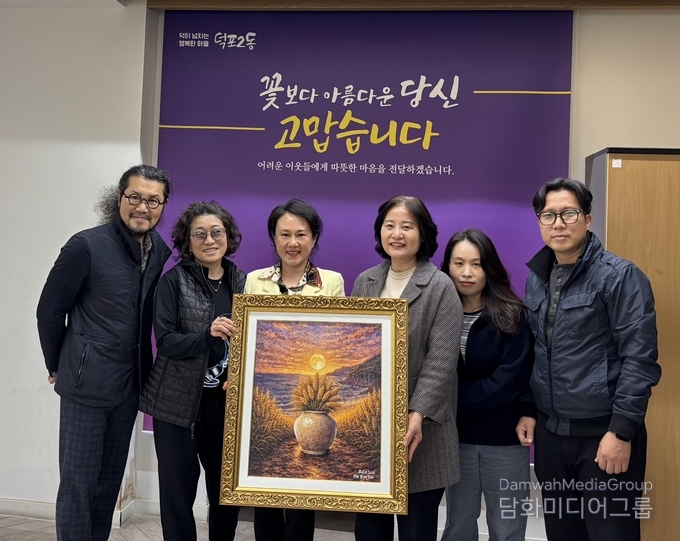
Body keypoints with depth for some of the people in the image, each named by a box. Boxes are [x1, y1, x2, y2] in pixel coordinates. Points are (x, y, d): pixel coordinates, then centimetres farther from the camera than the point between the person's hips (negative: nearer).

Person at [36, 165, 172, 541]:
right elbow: (50, 310, -6)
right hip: (88, 383, -5)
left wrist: (144, 369, 8)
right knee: (78, 481, 6)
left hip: (129, 384, 5)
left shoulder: (160, 253, 1)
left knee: (110, 479, 16)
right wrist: (58, 367, 2)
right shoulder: (87, 246, -13)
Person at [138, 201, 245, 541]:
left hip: (227, 401, 3)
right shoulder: (174, 281, -5)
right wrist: (207, 335, -28)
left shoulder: (241, 281, 6)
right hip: (178, 401, -3)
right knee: (178, 488, 4)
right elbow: (165, 341, -12)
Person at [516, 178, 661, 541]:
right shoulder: (536, 279, 8)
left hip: (604, 433, -6)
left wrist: (621, 431, -18)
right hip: (549, 431, 6)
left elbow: (640, 358, -14)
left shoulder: (620, 276, -11)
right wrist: (528, 410, 9)